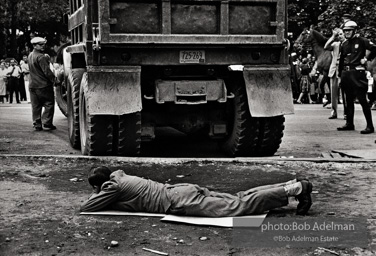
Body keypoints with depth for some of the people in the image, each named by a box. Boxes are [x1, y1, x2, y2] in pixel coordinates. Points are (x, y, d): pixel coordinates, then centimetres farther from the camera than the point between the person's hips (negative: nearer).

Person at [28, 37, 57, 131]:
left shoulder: (30, 56, 12)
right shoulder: (41, 57, -16)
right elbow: (47, 71, -19)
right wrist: (54, 80, -8)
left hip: (32, 85, 8)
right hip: (43, 85, -8)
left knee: (36, 106, 10)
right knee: (49, 104, 1)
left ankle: (37, 125, 11)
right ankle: (47, 123, -3)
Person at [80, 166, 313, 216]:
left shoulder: (112, 187, -3)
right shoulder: (119, 176, 21)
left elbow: (85, 208, -1)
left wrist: (98, 199, 19)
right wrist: (104, 199, 27)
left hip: (180, 201, -8)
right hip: (183, 191, 8)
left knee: (237, 207, -14)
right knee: (239, 200, 5)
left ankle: (294, 189, -19)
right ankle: (293, 186, 0)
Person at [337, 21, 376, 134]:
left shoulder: (361, 41, -4)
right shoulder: (344, 44, 14)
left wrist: (366, 59, -7)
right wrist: (341, 75, 13)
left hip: (357, 73, -7)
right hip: (346, 74, 7)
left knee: (362, 99, -8)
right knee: (349, 100, 12)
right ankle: (349, 124, 20)